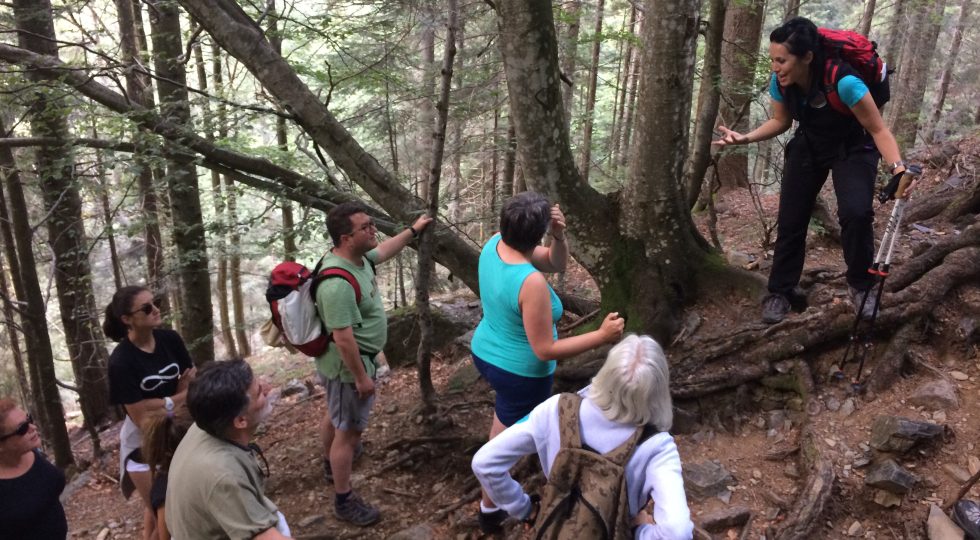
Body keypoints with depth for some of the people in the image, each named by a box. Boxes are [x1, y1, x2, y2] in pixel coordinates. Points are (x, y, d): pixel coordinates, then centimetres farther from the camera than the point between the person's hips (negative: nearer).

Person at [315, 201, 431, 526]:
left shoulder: (359, 257, -5)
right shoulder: (338, 283, -36)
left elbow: (383, 251, 19)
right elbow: (343, 338, -33)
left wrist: (413, 231, 21)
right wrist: (361, 377, -24)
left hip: (352, 361, 10)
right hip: (348, 365, -10)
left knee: (336, 416, 30)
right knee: (349, 429, 4)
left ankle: (331, 461, 55)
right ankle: (344, 502, 20)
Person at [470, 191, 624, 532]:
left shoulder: (494, 244, -12)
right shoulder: (531, 283, -36)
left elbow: (556, 264, -1)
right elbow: (545, 350, -29)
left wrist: (559, 236, -21)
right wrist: (602, 336, -26)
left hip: (485, 353, 8)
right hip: (520, 372, -8)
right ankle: (490, 512, 38)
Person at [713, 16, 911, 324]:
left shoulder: (843, 82, -36)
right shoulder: (780, 83, -21)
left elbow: (878, 130, -27)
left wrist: (897, 167, -42)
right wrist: (746, 138, -18)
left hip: (853, 148, -4)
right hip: (808, 147, 5)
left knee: (856, 213, -25)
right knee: (790, 219, 1)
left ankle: (861, 286, -2)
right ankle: (781, 291, 16)